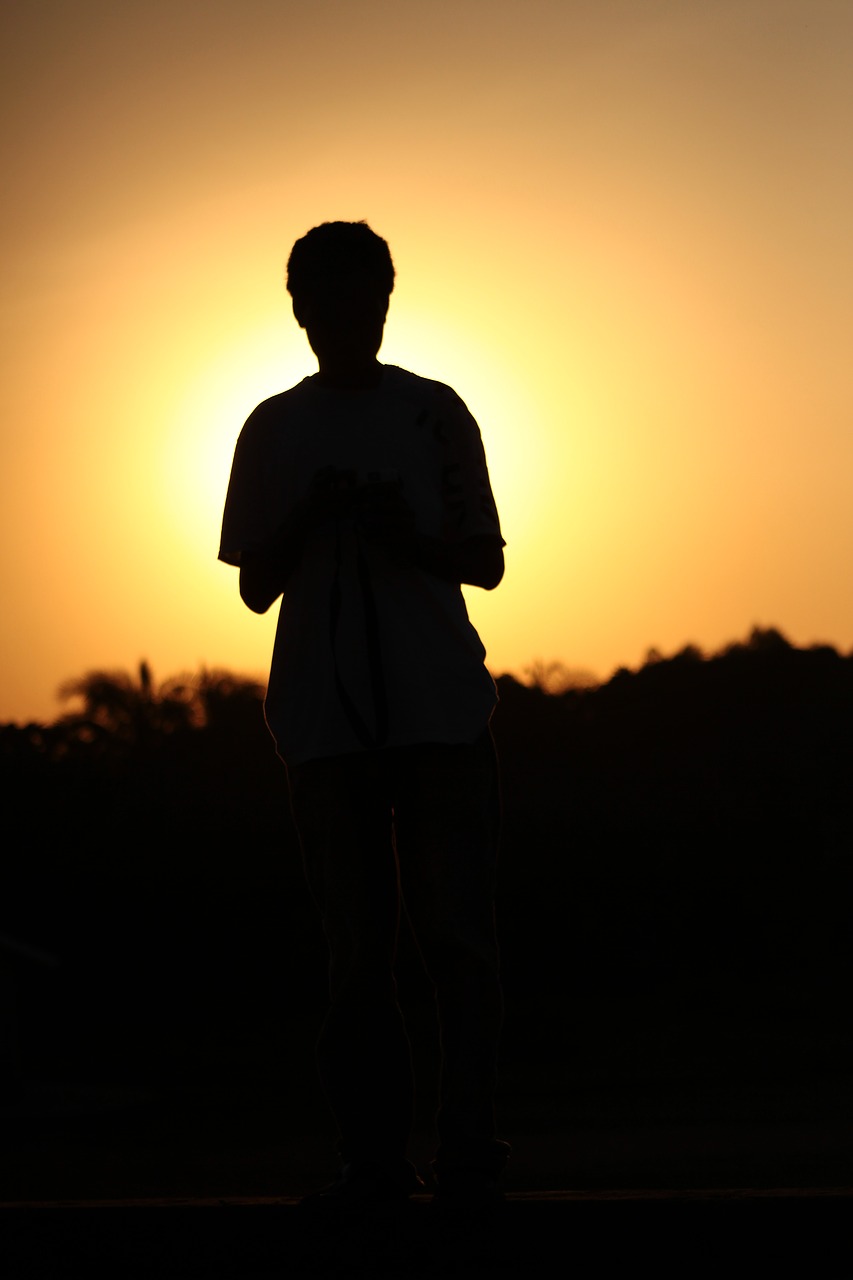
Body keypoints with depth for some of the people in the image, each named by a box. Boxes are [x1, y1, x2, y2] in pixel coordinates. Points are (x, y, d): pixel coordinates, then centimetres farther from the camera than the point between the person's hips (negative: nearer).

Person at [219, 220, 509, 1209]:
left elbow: (487, 563, 11)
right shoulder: (275, 428, 14)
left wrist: (413, 541, -9)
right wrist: (305, 519, -8)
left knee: (455, 929, -6)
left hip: (439, 703, -1)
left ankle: (468, 1147, -1)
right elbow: (257, 589, 12)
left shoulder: (435, 413, 11)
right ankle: (374, 1154, 3)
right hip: (325, 709, 1)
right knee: (356, 941, 0)